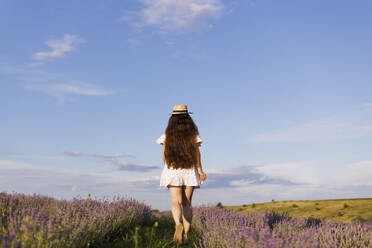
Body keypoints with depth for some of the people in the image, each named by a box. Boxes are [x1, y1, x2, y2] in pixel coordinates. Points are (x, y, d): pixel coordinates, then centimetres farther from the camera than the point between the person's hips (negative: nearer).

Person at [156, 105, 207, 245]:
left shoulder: (168, 133, 3)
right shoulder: (193, 132, 2)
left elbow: (164, 155, 3)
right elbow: (196, 152, -6)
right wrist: (200, 170, -2)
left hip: (172, 170, -1)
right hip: (190, 170, 1)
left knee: (176, 202, -5)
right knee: (187, 203, 10)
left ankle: (178, 225, -33)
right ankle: (186, 235, 10)